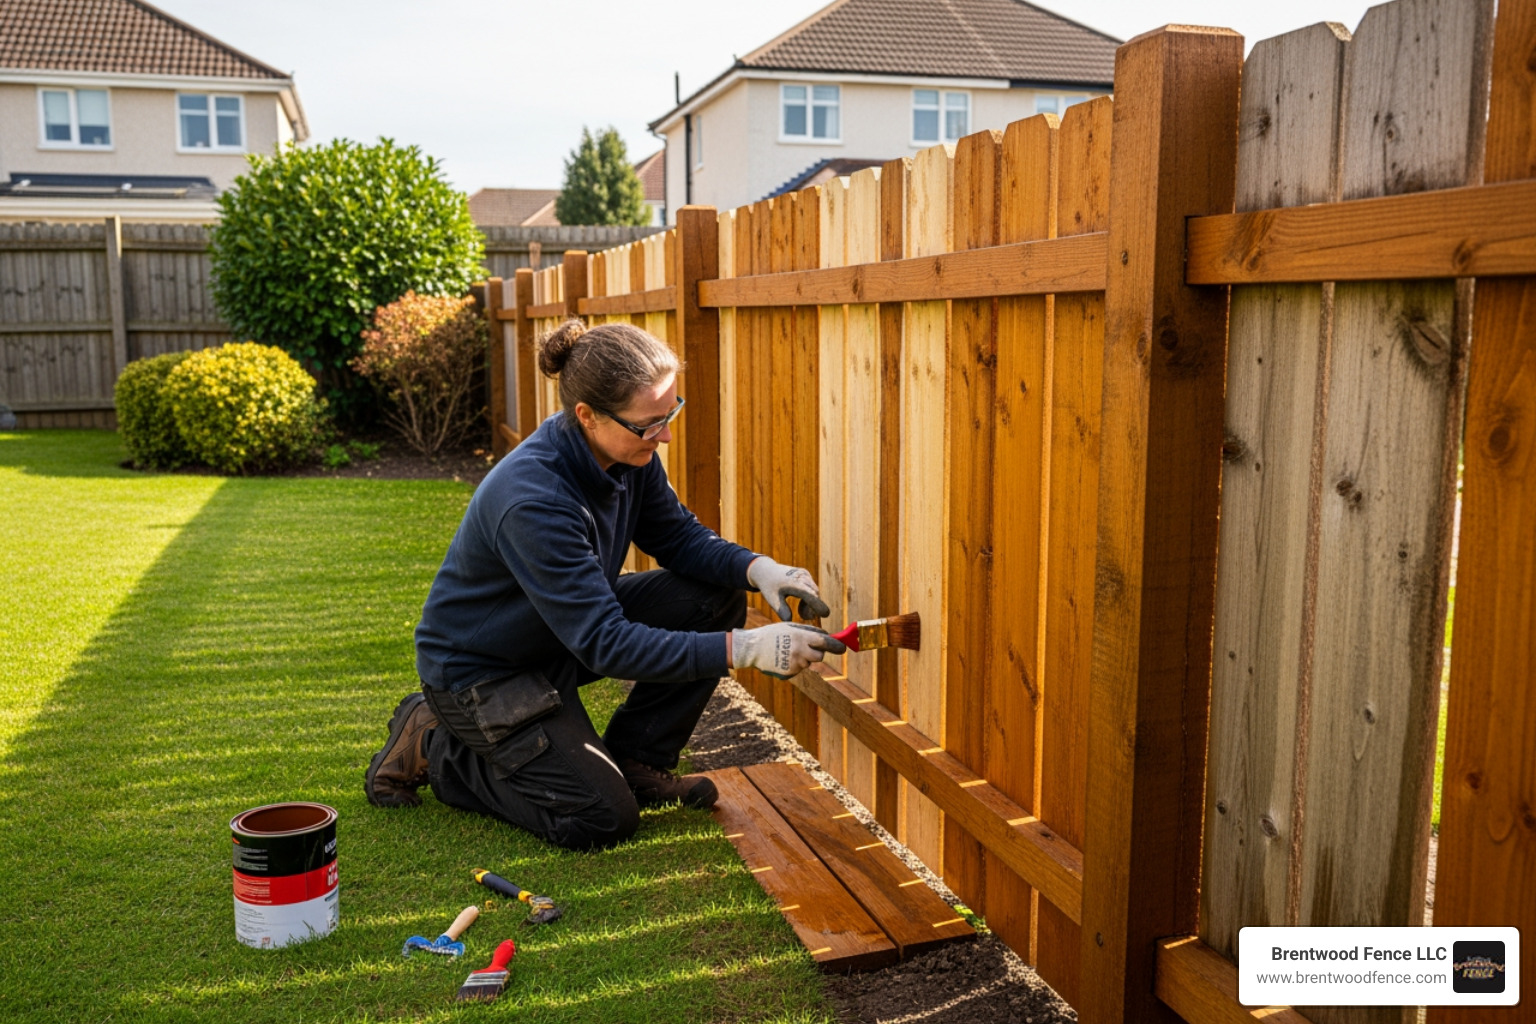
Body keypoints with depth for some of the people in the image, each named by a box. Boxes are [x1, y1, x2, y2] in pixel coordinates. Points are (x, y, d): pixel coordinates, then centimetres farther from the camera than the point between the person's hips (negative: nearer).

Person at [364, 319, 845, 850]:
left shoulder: (628, 453, -13)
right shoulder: (532, 499, -36)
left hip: (568, 630, 8)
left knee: (718, 597, -9)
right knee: (602, 818, -14)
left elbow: (679, 537, 0)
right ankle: (433, 746, 5)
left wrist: (758, 568, -20)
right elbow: (605, 644, -36)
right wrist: (744, 649, -41)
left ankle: (634, 760, 6)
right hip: (481, 669, -7)